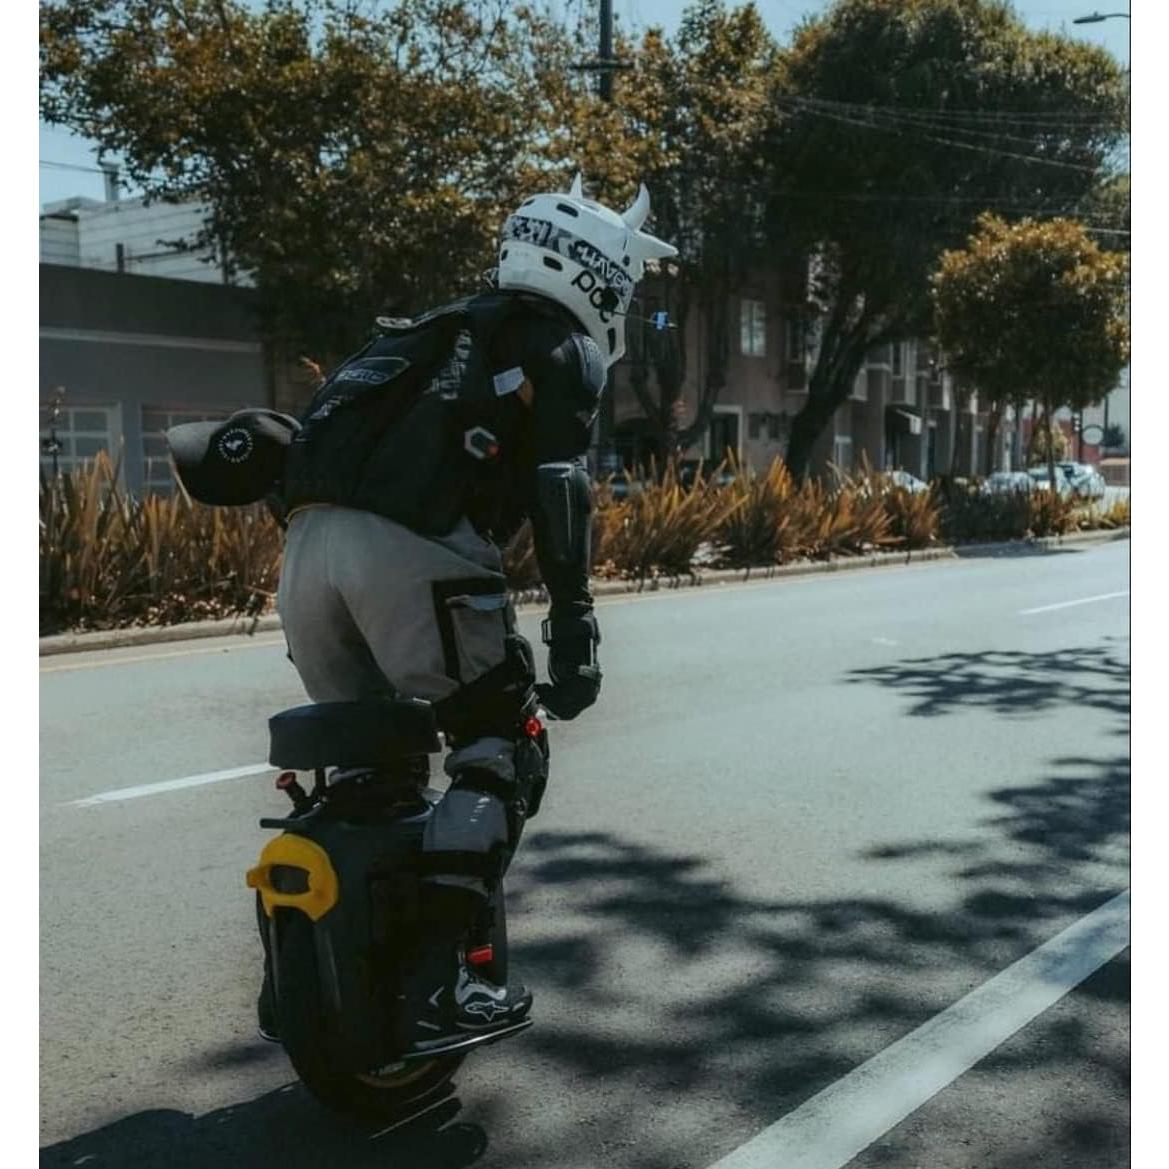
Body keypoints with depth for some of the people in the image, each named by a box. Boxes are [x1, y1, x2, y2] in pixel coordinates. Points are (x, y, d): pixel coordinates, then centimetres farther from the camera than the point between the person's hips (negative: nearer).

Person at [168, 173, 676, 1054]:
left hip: (309, 540, 7)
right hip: (413, 550, -7)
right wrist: (573, 624, -11)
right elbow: (557, 483, -6)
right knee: (500, 752, 4)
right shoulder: (564, 347, 11)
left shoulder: (436, 332, 33)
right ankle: (436, 980, -4)